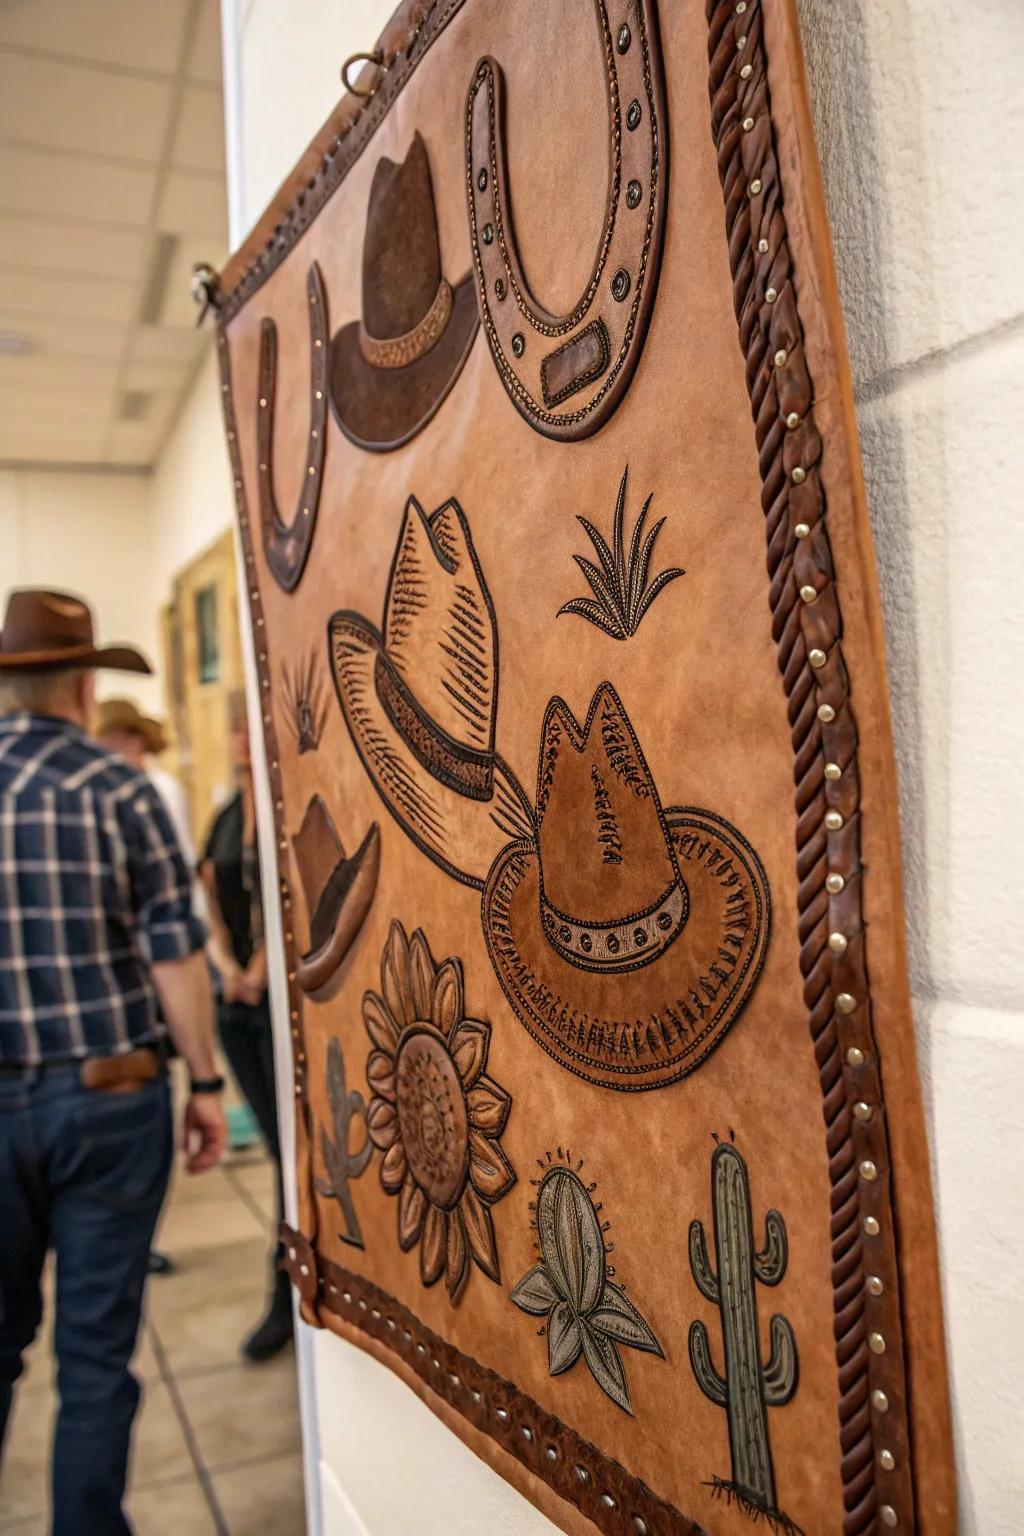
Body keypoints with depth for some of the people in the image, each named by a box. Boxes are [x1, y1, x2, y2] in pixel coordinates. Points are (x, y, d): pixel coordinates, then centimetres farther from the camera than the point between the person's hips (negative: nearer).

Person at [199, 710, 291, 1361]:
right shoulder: (224, 821, 11)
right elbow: (212, 910, 11)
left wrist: (261, 970, -16)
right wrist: (228, 968, -5)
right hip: (237, 1004, 7)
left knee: (295, 1150, 1)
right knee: (282, 1150, 14)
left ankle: (287, 1298, 11)